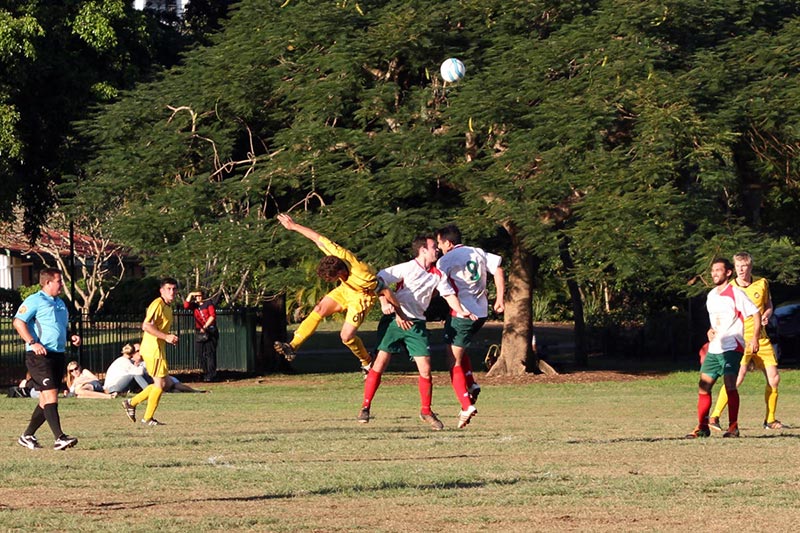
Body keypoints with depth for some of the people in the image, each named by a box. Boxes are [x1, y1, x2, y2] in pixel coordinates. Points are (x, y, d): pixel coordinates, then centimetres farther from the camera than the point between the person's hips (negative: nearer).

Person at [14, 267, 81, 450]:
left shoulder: (60, 303, 21)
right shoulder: (35, 301, -6)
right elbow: (18, 321, -13)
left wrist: (72, 337, 10)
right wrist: (33, 343, -23)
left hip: (58, 354, 9)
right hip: (39, 355, -9)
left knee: (46, 399, 10)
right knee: (50, 394, -16)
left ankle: (27, 435, 21)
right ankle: (59, 438, -22)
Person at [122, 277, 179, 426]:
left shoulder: (168, 307, 16)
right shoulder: (158, 304, -14)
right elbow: (146, 326, -24)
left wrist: (170, 338, 11)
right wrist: (166, 337, -25)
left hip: (159, 348, 10)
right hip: (152, 348, -10)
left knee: (161, 383, 13)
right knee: (160, 383, -6)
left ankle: (132, 403, 19)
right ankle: (148, 418, 2)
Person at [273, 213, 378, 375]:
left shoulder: (364, 278, -43)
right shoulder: (337, 255, -29)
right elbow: (318, 238, -16)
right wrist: (294, 226, -7)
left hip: (361, 297, -6)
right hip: (345, 290, 6)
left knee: (346, 336, -13)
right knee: (319, 309, -13)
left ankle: (367, 362, 16)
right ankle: (293, 346, -17)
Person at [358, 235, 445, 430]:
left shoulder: (437, 274, 11)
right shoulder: (407, 268, -7)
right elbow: (380, 279, -13)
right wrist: (384, 303, -26)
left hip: (416, 324, 5)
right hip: (394, 320, -5)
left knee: (425, 369, -3)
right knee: (380, 363, -8)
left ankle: (426, 411, 12)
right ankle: (365, 407, 2)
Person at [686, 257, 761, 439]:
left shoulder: (735, 293, -8)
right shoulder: (711, 296, 16)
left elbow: (756, 314, -8)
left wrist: (755, 338, -16)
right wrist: (711, 330, 10)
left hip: (732, 347, -7)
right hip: (714, 348, 7)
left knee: (730, 384, -15)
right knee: (703, 386, 2)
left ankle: (733, 426, -8)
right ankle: (702, 427, 7)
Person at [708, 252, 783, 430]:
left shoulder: (762, 284, 5)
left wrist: (766, 316, -5)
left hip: (761, 339, 4)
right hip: (740, 339, -4)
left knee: (774, 378, 2)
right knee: (738, 377, -23)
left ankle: (770, 419, 19)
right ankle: (714, 417, -19)